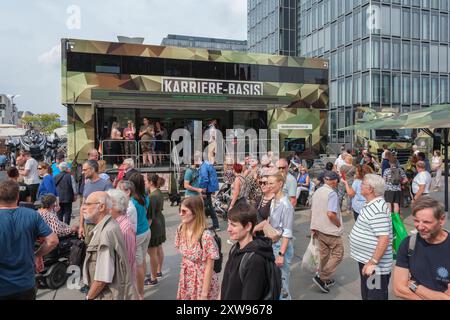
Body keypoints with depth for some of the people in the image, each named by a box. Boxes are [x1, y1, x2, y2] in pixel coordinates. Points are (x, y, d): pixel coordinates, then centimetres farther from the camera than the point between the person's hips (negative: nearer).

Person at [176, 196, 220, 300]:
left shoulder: (206, 236, -26)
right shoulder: (181, 230, -6)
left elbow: (209, 267, -20)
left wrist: (204, 294, -17)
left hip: (203, 281, -6)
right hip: (186, 280, 6)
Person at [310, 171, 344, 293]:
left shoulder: (317, 192, 8)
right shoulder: (332, 193, -18)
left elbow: (313, 211, 14)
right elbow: (330, 214, -27)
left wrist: (314, 228, 22)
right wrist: (339, 224, -10)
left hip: (319, 229, 8)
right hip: (331, 230, -8)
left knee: (324, 255, 17)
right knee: (337, 254, 5)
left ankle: (326, 280, 28)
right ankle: (321, 277, -1)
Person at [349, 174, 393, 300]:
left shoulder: (378, 209, -25)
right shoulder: (372, 204, 7)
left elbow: (384, 239, -29)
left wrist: (372, 263, -27)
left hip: (375, 266, -10)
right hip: (365, 260, 10)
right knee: (366, 295, 23)